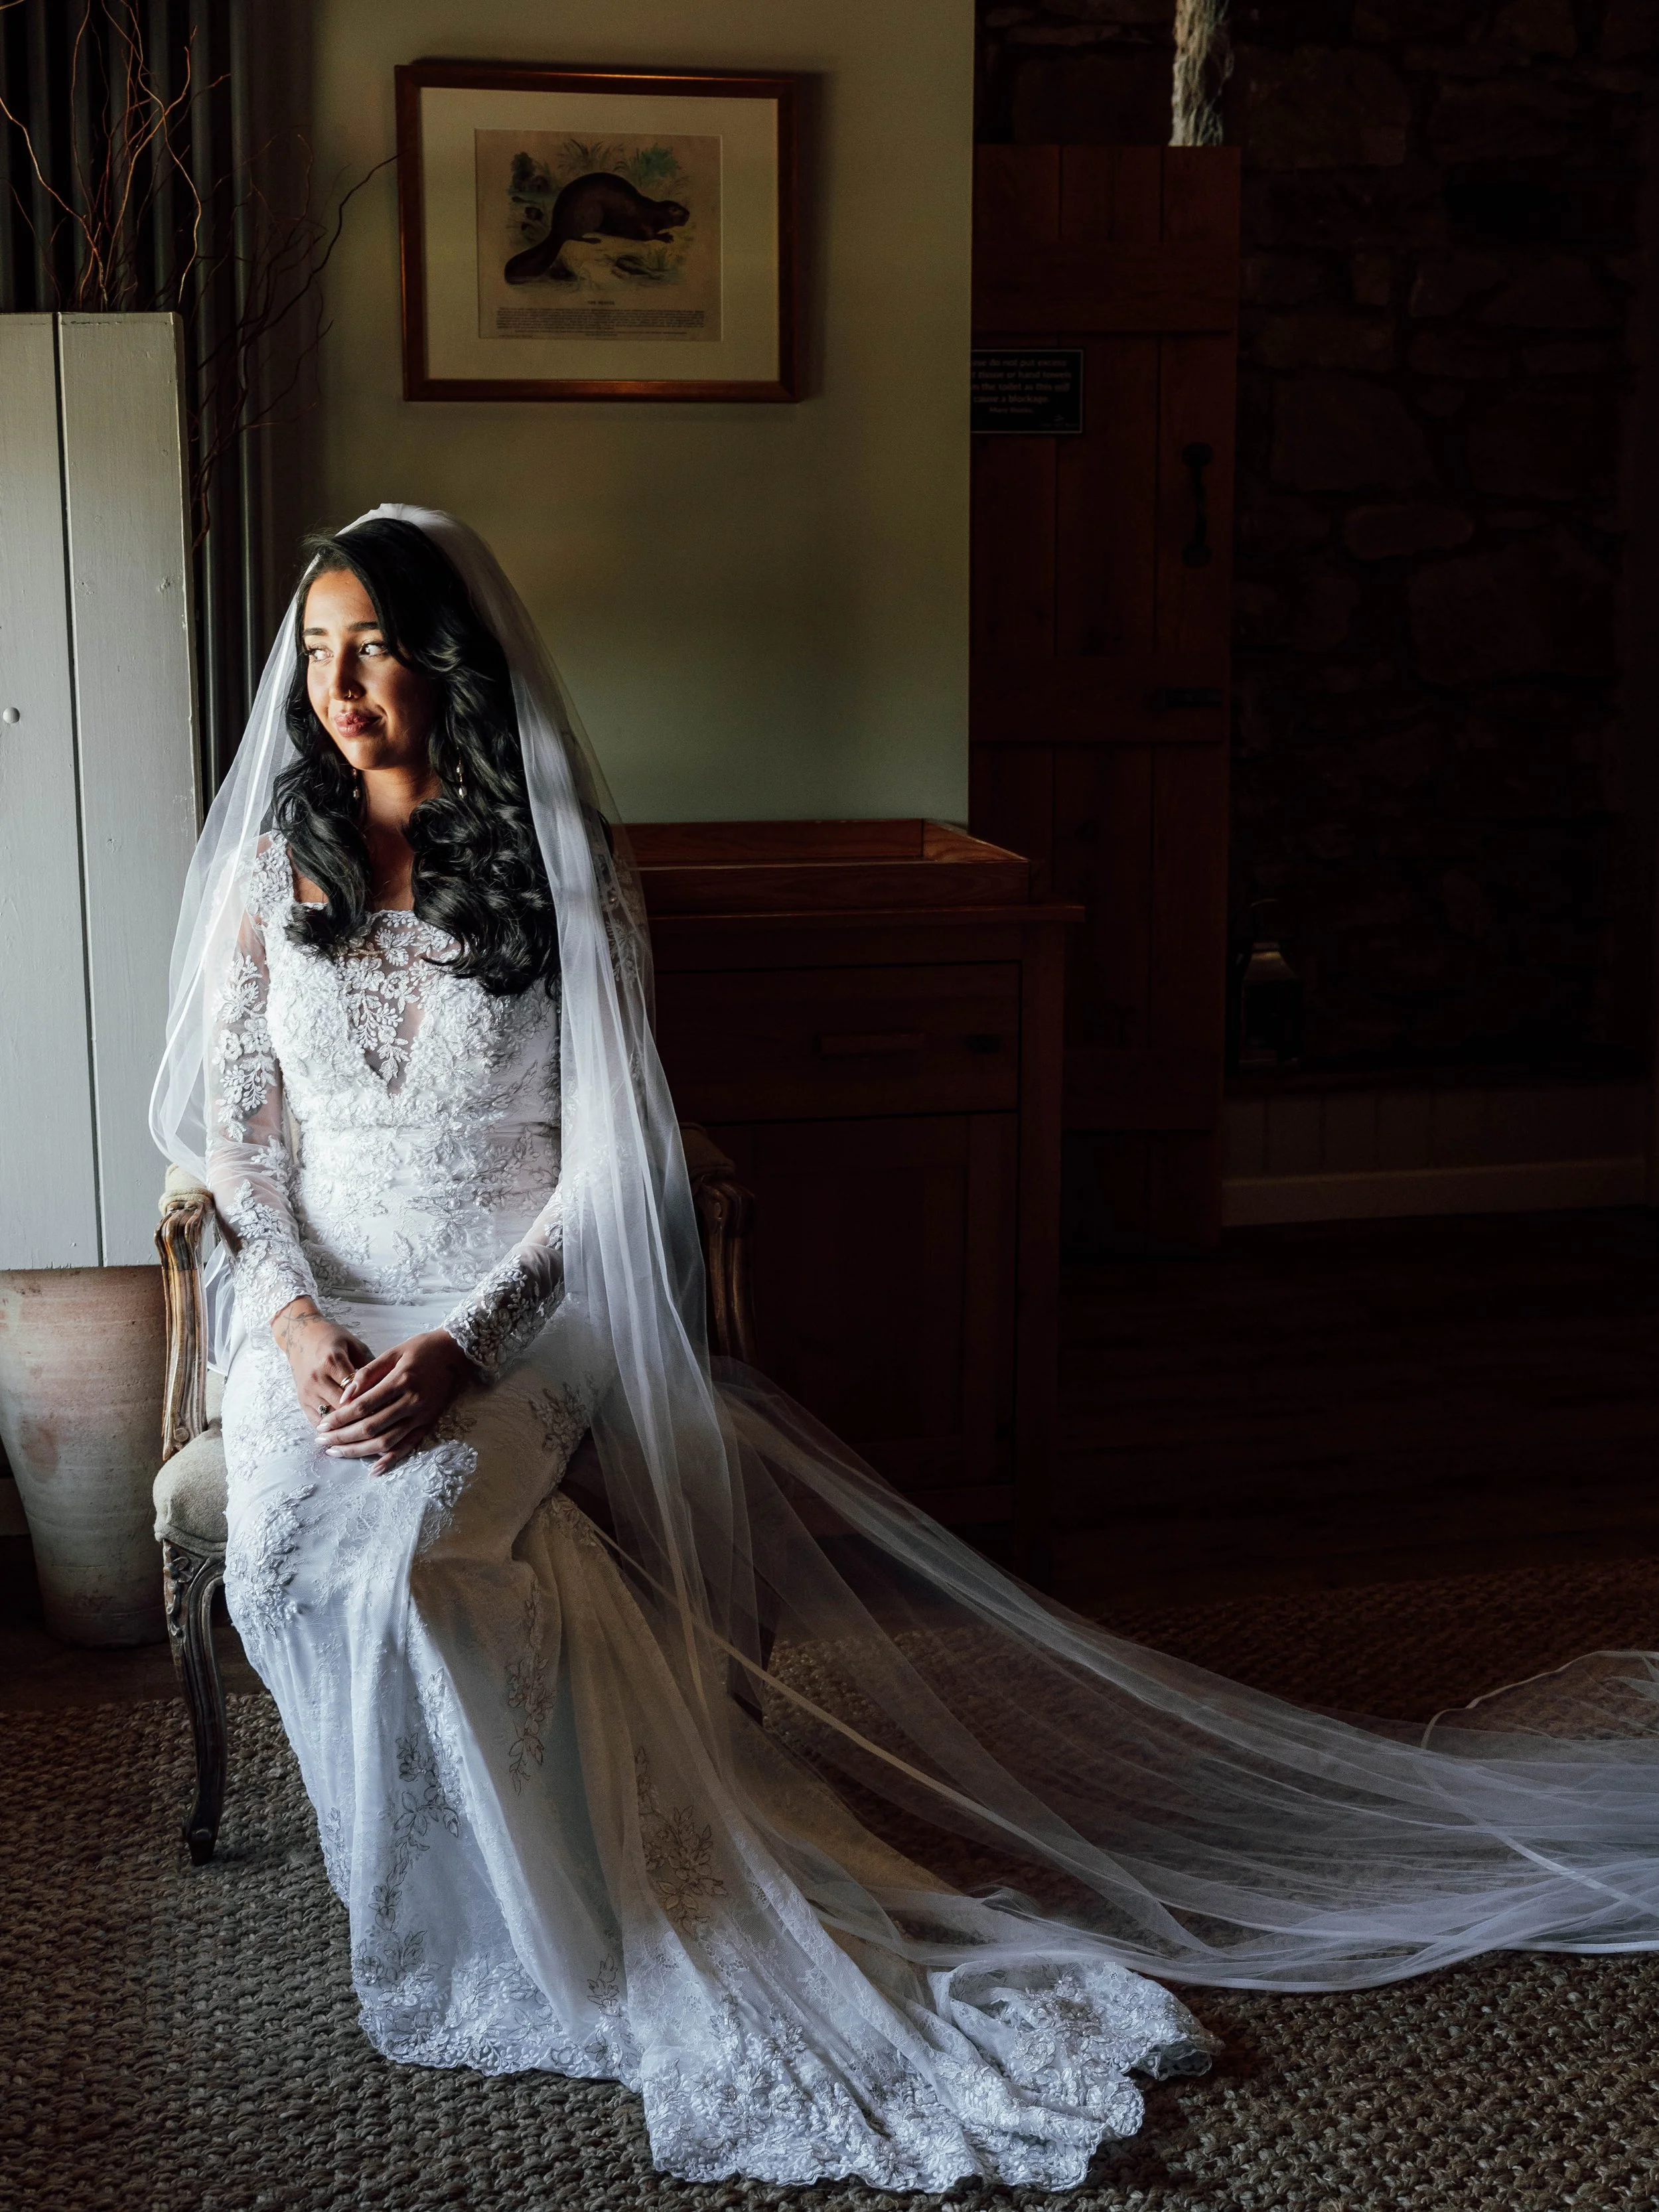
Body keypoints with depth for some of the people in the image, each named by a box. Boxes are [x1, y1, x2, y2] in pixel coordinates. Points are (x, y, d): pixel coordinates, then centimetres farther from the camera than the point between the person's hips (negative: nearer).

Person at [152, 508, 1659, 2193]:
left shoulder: (560, 863, -3)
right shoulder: (269, 865, 6)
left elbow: (606, 1167, -6)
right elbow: (237, 1125, 4)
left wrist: (464, 1346, -20)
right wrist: (299, 1325, -14)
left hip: (518, 1302, -3)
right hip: (318, 1299, 3)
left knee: (403, 1528, -32)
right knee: (305, 1525, -29)